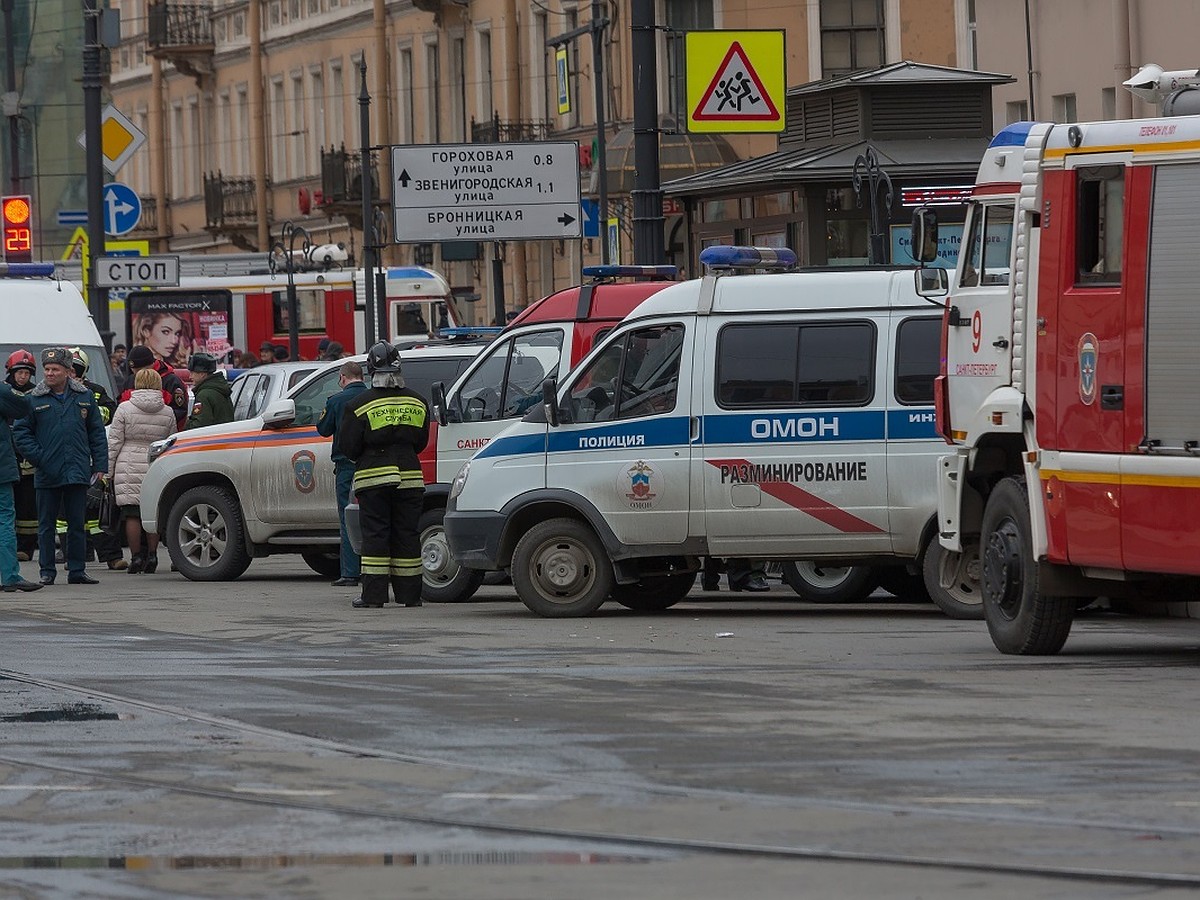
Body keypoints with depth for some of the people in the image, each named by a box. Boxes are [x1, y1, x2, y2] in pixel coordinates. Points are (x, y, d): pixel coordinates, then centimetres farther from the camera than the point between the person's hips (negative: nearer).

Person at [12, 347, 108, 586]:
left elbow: (97, 434, 9)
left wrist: (100, 465, 3)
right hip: (48, 474, -1)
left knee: (77, 524, 6)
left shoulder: (85, 397, 6)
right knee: (46, 525, 4)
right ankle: (47, 572, 10)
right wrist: (38, 457, -9)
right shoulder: (34, 400, 0)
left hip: (78, 473, 1)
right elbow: (20, 433, 2)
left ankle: (76, 570, 12)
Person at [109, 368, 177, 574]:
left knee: (132, 514, 0)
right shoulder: (167, 412, 5)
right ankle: (152, 555, 7)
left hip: (129, 468, -3)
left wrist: (108, 469, 4)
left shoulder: (125, 409, -2)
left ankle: (136, 557, -2)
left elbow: (114, 441, -2)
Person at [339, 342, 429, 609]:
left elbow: (347, 446, -5)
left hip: (373, 477, -3)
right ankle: (409, 593, 7)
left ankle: (374, 594, -4)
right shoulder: (417, 403, 6)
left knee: (375, 535, -1)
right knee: (406, 534, 7)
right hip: (409, 476, 3)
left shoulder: (360, 405, -7)